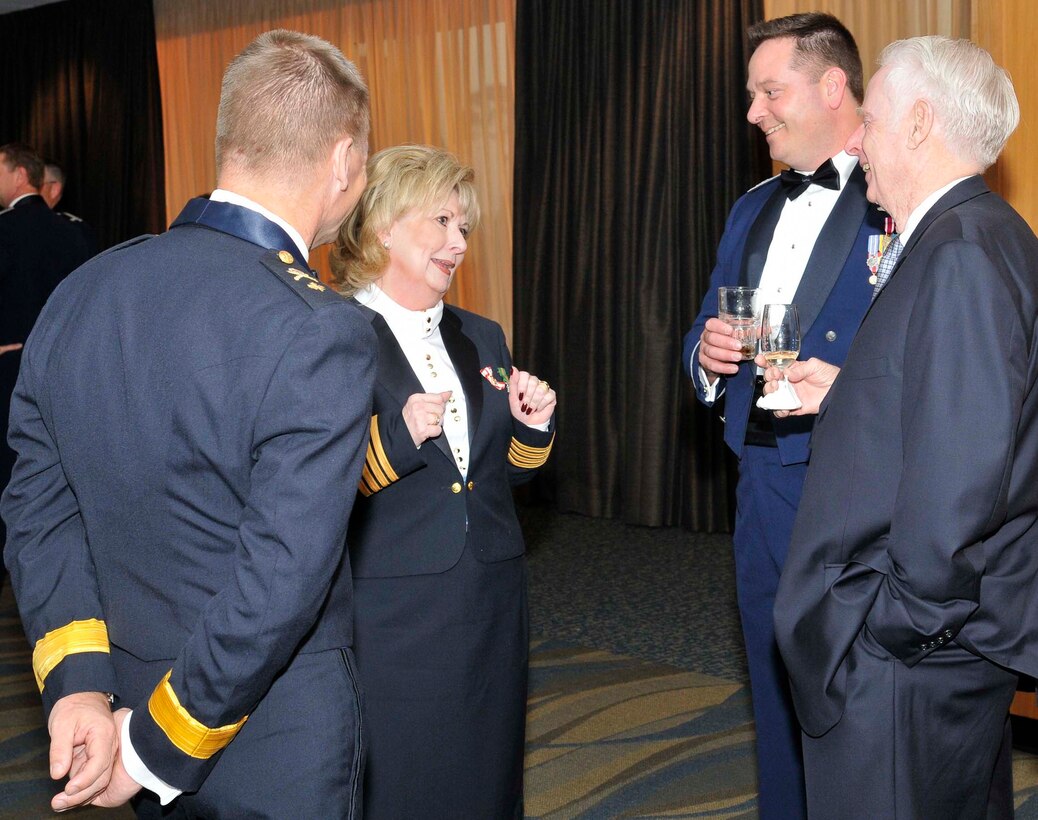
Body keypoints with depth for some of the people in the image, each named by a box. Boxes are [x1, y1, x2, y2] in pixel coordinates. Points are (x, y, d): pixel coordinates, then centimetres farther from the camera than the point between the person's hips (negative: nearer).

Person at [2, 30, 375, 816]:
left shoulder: (77, 295, -3)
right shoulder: (323, 335, -24)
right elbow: (278, 584, -26)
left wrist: (77, 684, -4)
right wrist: (156, 746, -15)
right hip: (281, 753, -6)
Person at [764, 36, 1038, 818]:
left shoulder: (964, 254, -20)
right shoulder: (970, 239, 12)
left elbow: (961, 475, -26)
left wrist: (897, 624, -18)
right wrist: (845, 394, 11)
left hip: (907, 663, -10)